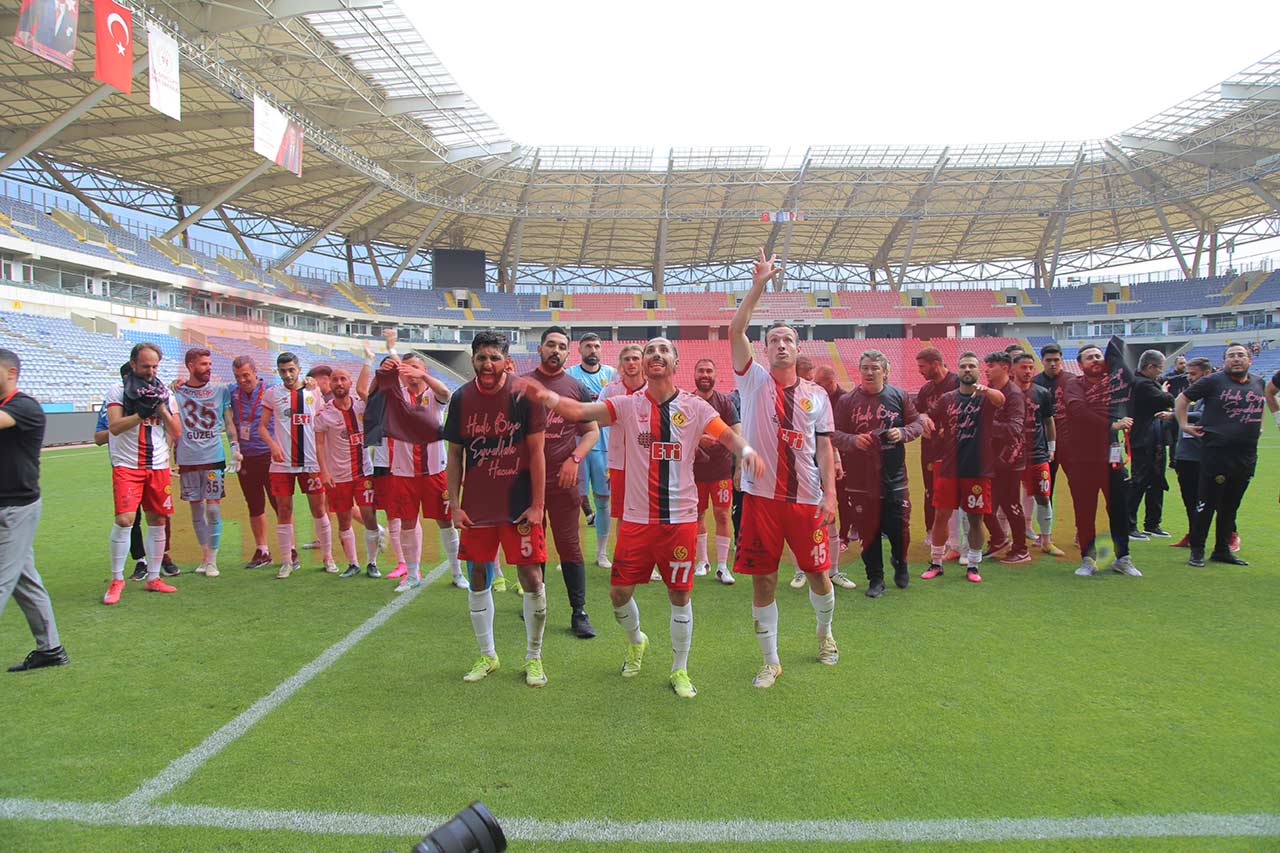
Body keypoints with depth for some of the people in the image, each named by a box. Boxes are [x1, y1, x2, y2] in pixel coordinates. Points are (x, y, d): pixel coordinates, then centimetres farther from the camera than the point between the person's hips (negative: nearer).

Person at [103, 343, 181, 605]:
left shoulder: (163, 392, 9)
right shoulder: (118, 391, -1)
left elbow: (176, 432, 5)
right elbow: (114, 427, -13)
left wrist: (161, 409, -8)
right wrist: (142, 413, -23)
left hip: (158, 466, 4)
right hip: (127, 465, -4)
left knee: (157, 521, 6)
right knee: (124, 519, -13)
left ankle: (153, 578, 17)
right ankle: (117, 579, 3)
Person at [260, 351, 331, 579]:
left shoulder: (313, 392, 7)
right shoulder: (272, 394, 5)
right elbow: (262, 426, 5)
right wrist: (272, 444, -14)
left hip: (310, 461, 0)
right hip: (282, 462, 0)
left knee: (319, 509, 5)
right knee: (284, 511, 3)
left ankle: (328, 557, 16)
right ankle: (286, 561, 12)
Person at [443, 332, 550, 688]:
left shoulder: (525, 395, -8)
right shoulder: (461, 398, 2)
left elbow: (536, 453, -7)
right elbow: (455, 455, 8)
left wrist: (537, 505, -9)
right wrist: (454, 503, 2)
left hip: (519, 505, -3)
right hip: (476, 506, 4)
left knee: (531, 577, -2)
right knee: (478, 578, 11)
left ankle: (533, 658, 16)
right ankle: (487, 655, 28)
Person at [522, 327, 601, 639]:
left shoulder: (577, 388, 5)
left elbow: (592, 431, 7)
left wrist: (574, 459, -8)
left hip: (564, 478, -1)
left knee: (569, 545, -2)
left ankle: (578, 613, 5)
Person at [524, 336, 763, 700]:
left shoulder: (694, 406, 0)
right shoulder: (628, 405, 0)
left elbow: (725, 434, -13)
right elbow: (580, 410, -12)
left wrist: (745, 449, -36)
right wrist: (547, 397, -32)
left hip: (681, 518, -1)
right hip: (637, 517, 1)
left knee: (680, 594, 7)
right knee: (619, 591, 6)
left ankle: (679, 670, 27)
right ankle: (636, 641, 39)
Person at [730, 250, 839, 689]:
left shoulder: (816, 395, 8)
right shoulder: (754, 380, 3)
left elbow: (824, 447, 7)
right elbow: (735, 331, -10)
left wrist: (830, 493, -3)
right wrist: (759, 285, -15)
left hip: (807, 499, 2)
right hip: (761, 496, -1)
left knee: (817, 571, 13)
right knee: (763, 580, 3)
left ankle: (825, 633, 43)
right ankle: (770, 661, 19)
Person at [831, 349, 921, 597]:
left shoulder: (899, 396, 4)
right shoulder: (847, 401, 1)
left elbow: (917, 423, 10)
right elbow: (834, 434, 1)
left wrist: (903, 433, -11)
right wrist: (853, 440, -19)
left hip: (894, 476, 1)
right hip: (861, 479, 0)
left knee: (899, 528, 3)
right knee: (868, 531, 5)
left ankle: (900, 563, 35)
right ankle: (875, 579, 20)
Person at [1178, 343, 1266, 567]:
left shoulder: (1258, 382, 12)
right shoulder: (1214, 381, -4)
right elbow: (1183, 398, 2)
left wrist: (1258, 427, 21)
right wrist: (1183, 424, -3)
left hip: (1247, 454, 6)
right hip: (1217, 453, -6)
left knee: (1231, 506, 13)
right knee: (1207, 503, -2)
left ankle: (1222, 550, 23)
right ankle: (1197, 550, 7)